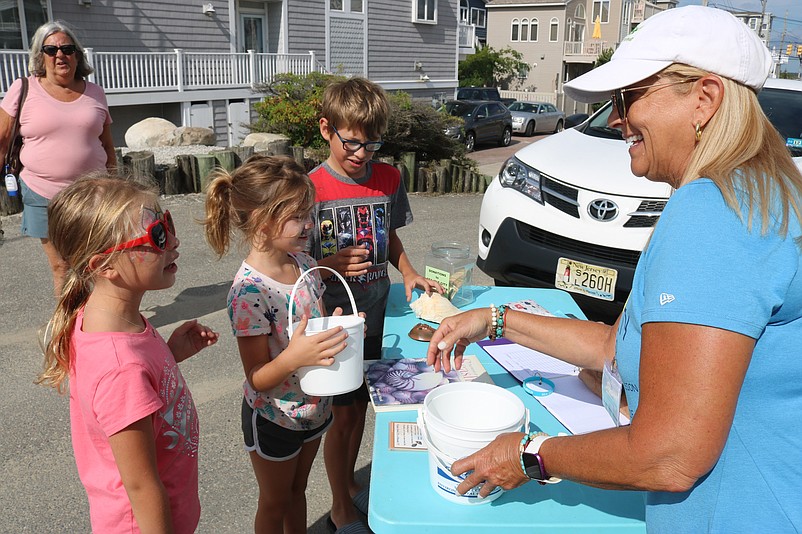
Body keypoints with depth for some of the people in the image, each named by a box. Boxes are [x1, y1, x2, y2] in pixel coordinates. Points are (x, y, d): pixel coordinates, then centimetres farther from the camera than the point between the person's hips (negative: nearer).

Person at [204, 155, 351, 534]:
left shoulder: (303, 264, -7)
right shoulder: (249, 291, -29)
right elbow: (257, 378, -23)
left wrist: (341, 329, -14)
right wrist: (294, 357, -43)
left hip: (314, 407, 6)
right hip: (274, 418, -6)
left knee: (297, 490, 28)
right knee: (275, 503, 20)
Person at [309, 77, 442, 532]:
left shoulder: (389, 178, 0)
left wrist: (408, 273, -1)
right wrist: (330, 266, -29)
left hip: (374, 317, 5)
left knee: (361, 406, 18)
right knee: (343, 414, 6)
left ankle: (350, 482, 42)